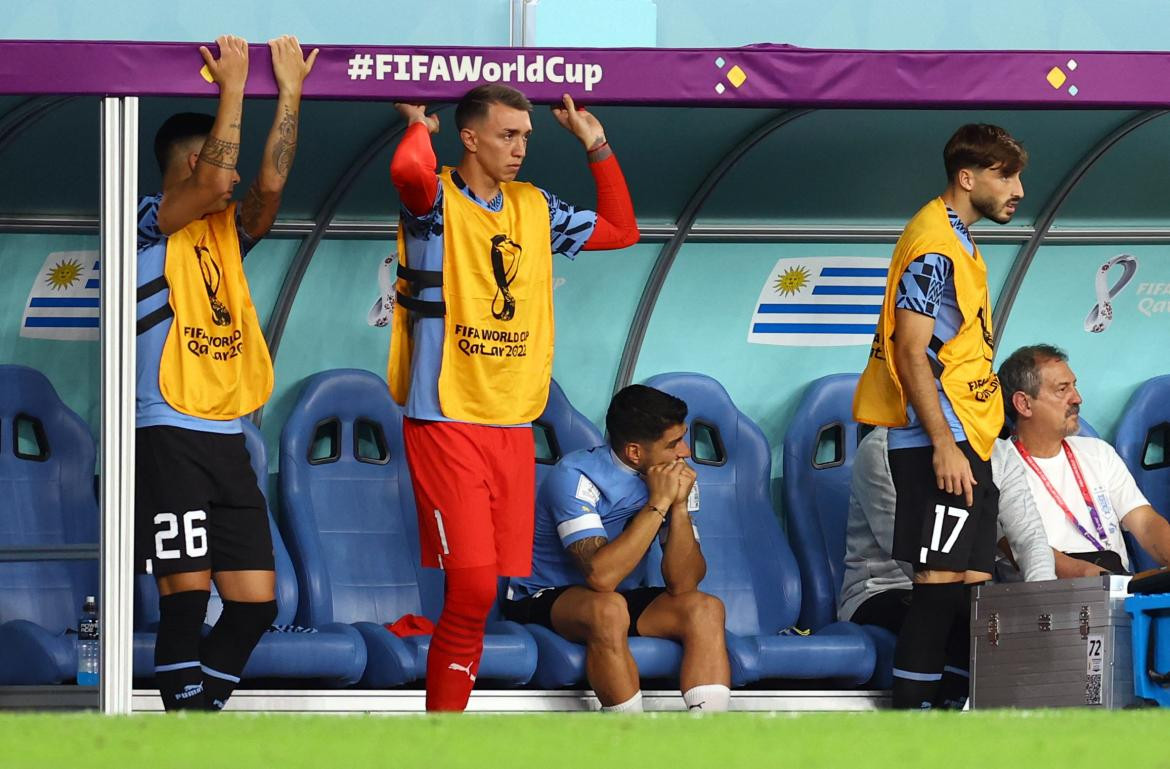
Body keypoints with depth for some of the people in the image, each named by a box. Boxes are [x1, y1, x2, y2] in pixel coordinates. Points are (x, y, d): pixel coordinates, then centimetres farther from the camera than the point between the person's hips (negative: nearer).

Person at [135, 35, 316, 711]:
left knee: (255, 602, 2)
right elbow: (215, 184, -17)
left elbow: (270, 184, 1)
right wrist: (233, 86, -10)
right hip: (171, 437, -7)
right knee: (188, 597, -12)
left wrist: (291, 89, -1)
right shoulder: (153, 224, -1)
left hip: (228, 443, 7)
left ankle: (202, 707, 14)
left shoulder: (227, 232, 18)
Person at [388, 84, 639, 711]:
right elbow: (409, 171, -29)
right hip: (446, 421, -6)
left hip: (514, 428, 6)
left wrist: (596, 147, 18)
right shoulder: (438, 203, -6)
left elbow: (621, 230, 24)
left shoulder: (535, 209, 15)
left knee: (508, 589, 3)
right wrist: (419, 126, -8)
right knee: (472, 588, -14)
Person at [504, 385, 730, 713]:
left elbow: (682, 584, -11)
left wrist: (680, 506, -23)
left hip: (628, 600, 6)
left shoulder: (678, 477, -6)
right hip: (544, 600, -6)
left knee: (705, 609, -20)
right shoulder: (576, 477, -22)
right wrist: (658, 504, -30)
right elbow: (601, 575, -34)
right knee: (608, 610, -37)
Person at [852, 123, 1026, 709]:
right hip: (941, 442, -10)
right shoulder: (934, 244, -13)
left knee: (972, 583, 8)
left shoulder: (956, 240, 18)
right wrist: (944, 445, -22)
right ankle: (911, 708, -12)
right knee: (941, 580, -11)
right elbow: (911, 351, -19)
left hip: (963, 441, 10)